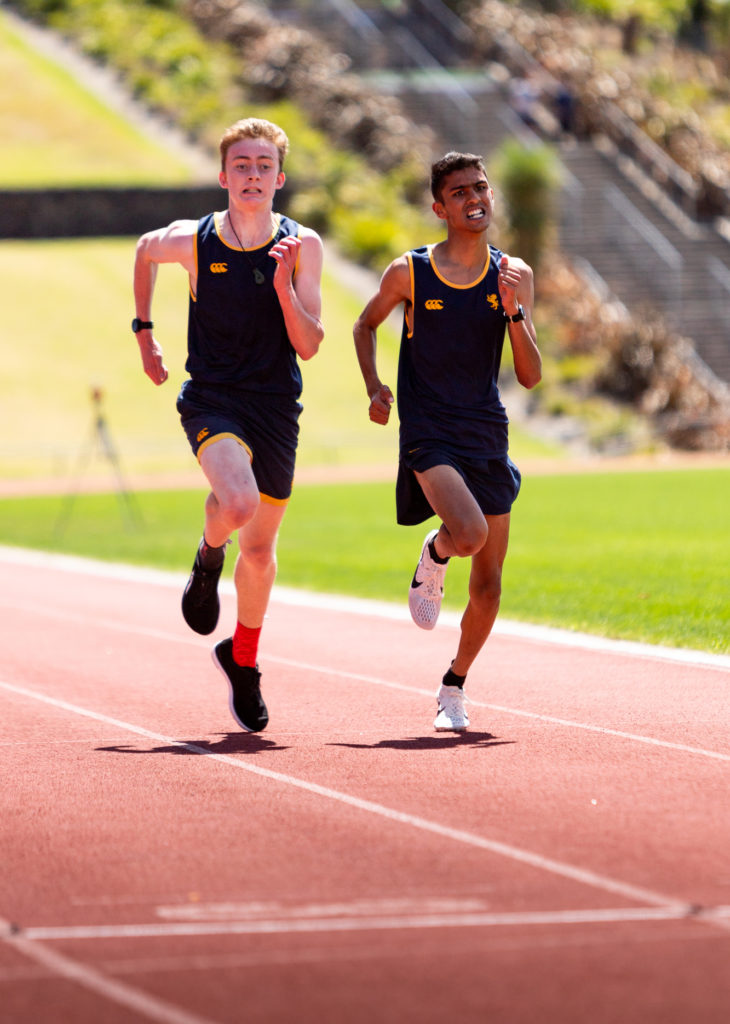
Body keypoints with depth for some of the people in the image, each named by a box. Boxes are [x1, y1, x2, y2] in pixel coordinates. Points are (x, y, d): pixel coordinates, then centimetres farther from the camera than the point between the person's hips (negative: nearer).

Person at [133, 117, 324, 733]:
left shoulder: (302, 246, -4)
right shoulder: (192, 241, -6)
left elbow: (308, 346, -7)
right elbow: (145, 251, 18)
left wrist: (284, 287, -22)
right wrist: (144, 332, 18)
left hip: (276, 406, 2)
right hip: (212, 400, -2)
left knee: (260, 549, 11)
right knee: (239, 501, -31)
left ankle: (243, 660, 36)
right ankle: (208, 557, 6)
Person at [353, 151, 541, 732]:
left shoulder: (513, 275, 1)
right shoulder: (410, 272, -5)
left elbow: (530, 376, -2)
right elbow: (367, 324, 14)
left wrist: (514, 312, -17)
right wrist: (374, 387, 0)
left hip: (488, 437, 3)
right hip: (428, 434, -3)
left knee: (489, 581, 5)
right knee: (470, 532, -30)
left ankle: (454, 689, 26)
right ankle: (433, 556, 8)